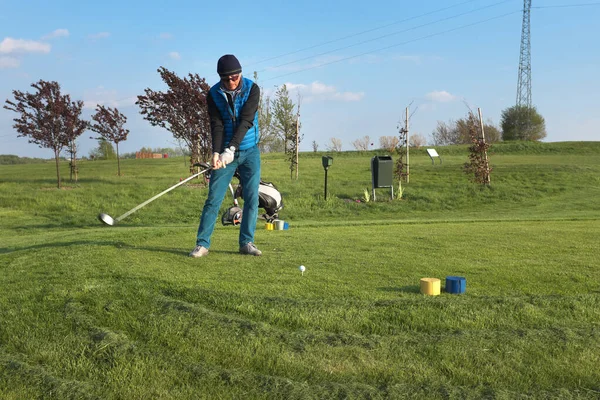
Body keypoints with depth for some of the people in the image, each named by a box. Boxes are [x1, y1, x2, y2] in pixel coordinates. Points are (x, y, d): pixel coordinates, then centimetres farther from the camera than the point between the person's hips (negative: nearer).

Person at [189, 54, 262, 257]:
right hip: (225, 152, 0)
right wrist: (216, 153, -28)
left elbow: (246, 121, -20)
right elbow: (216, 125, -13)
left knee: (252, 197, 0)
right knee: (214, 198, -3)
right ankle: (202, 243, 2)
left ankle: (247, 242, 10)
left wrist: (231, 149, -30)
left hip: (249, 151, 0)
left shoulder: (252, 89, -10)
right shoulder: (214, 94, -6)